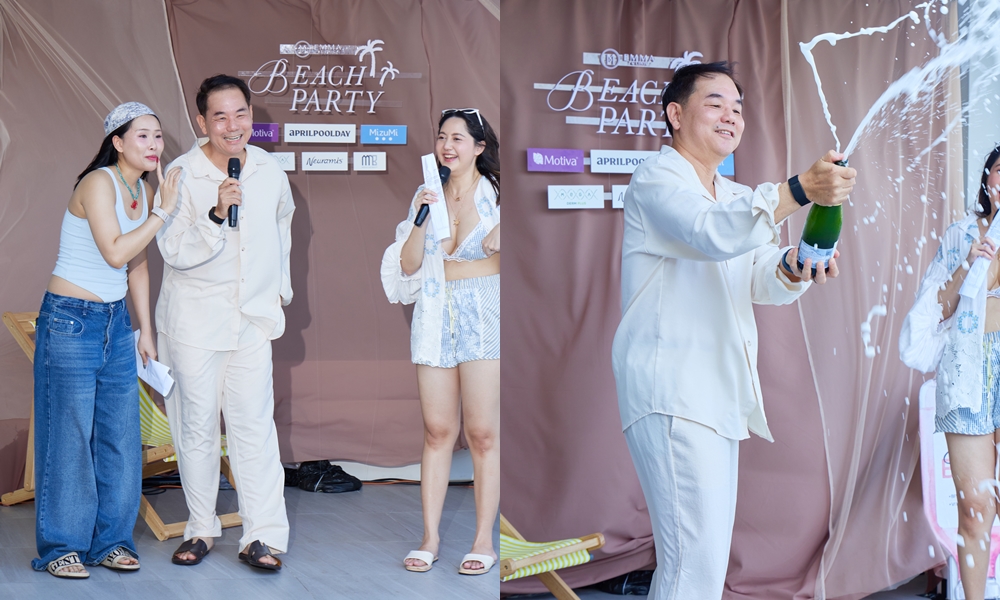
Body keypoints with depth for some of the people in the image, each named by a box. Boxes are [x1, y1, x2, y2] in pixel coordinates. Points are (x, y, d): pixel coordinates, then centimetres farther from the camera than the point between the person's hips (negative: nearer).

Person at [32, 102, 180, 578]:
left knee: (120, 434, 7)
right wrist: (162, 212, -18)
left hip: (116, 322, 8)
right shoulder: (98, 183, -14)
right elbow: (115, 253, -24)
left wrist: (145, 330, 16)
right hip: (71, 320, -7)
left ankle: (110, 541, 19)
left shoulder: (142, 190, 10)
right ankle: (59, 547, 10)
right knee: (70, 435, -2)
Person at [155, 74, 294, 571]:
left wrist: (280, 286, 23)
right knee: (196, 427, 7)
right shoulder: (181, 174, -10)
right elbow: (174, 251, -16)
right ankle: (201, 529, 22)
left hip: (254, 316, 2)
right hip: (194, 320, -2)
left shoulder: (270, 171, 2)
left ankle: (263, 536, 5)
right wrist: (217, 214, -30)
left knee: (254, 426, -2)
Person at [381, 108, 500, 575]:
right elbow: (408, 265, 6)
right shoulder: (426, 195, 11)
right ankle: (430, 536, 11)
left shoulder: (495, 194, 1)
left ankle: (484, 539, 4)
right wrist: (421, 219, -7)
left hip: (483, 320, -3)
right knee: (437, 430, 5)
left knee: (482, 432, -4)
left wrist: (501, 237, -15)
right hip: (435, 319, 4)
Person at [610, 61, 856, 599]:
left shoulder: (739, 199, 22)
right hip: (670, 393, -9)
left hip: (716, 393, 9)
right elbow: (711, 233, -25)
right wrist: (801, 189, -35)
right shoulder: (656, 177, -5)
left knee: (704, 551, 13)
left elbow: (761, 281, 9)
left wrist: (792, 269, -15)